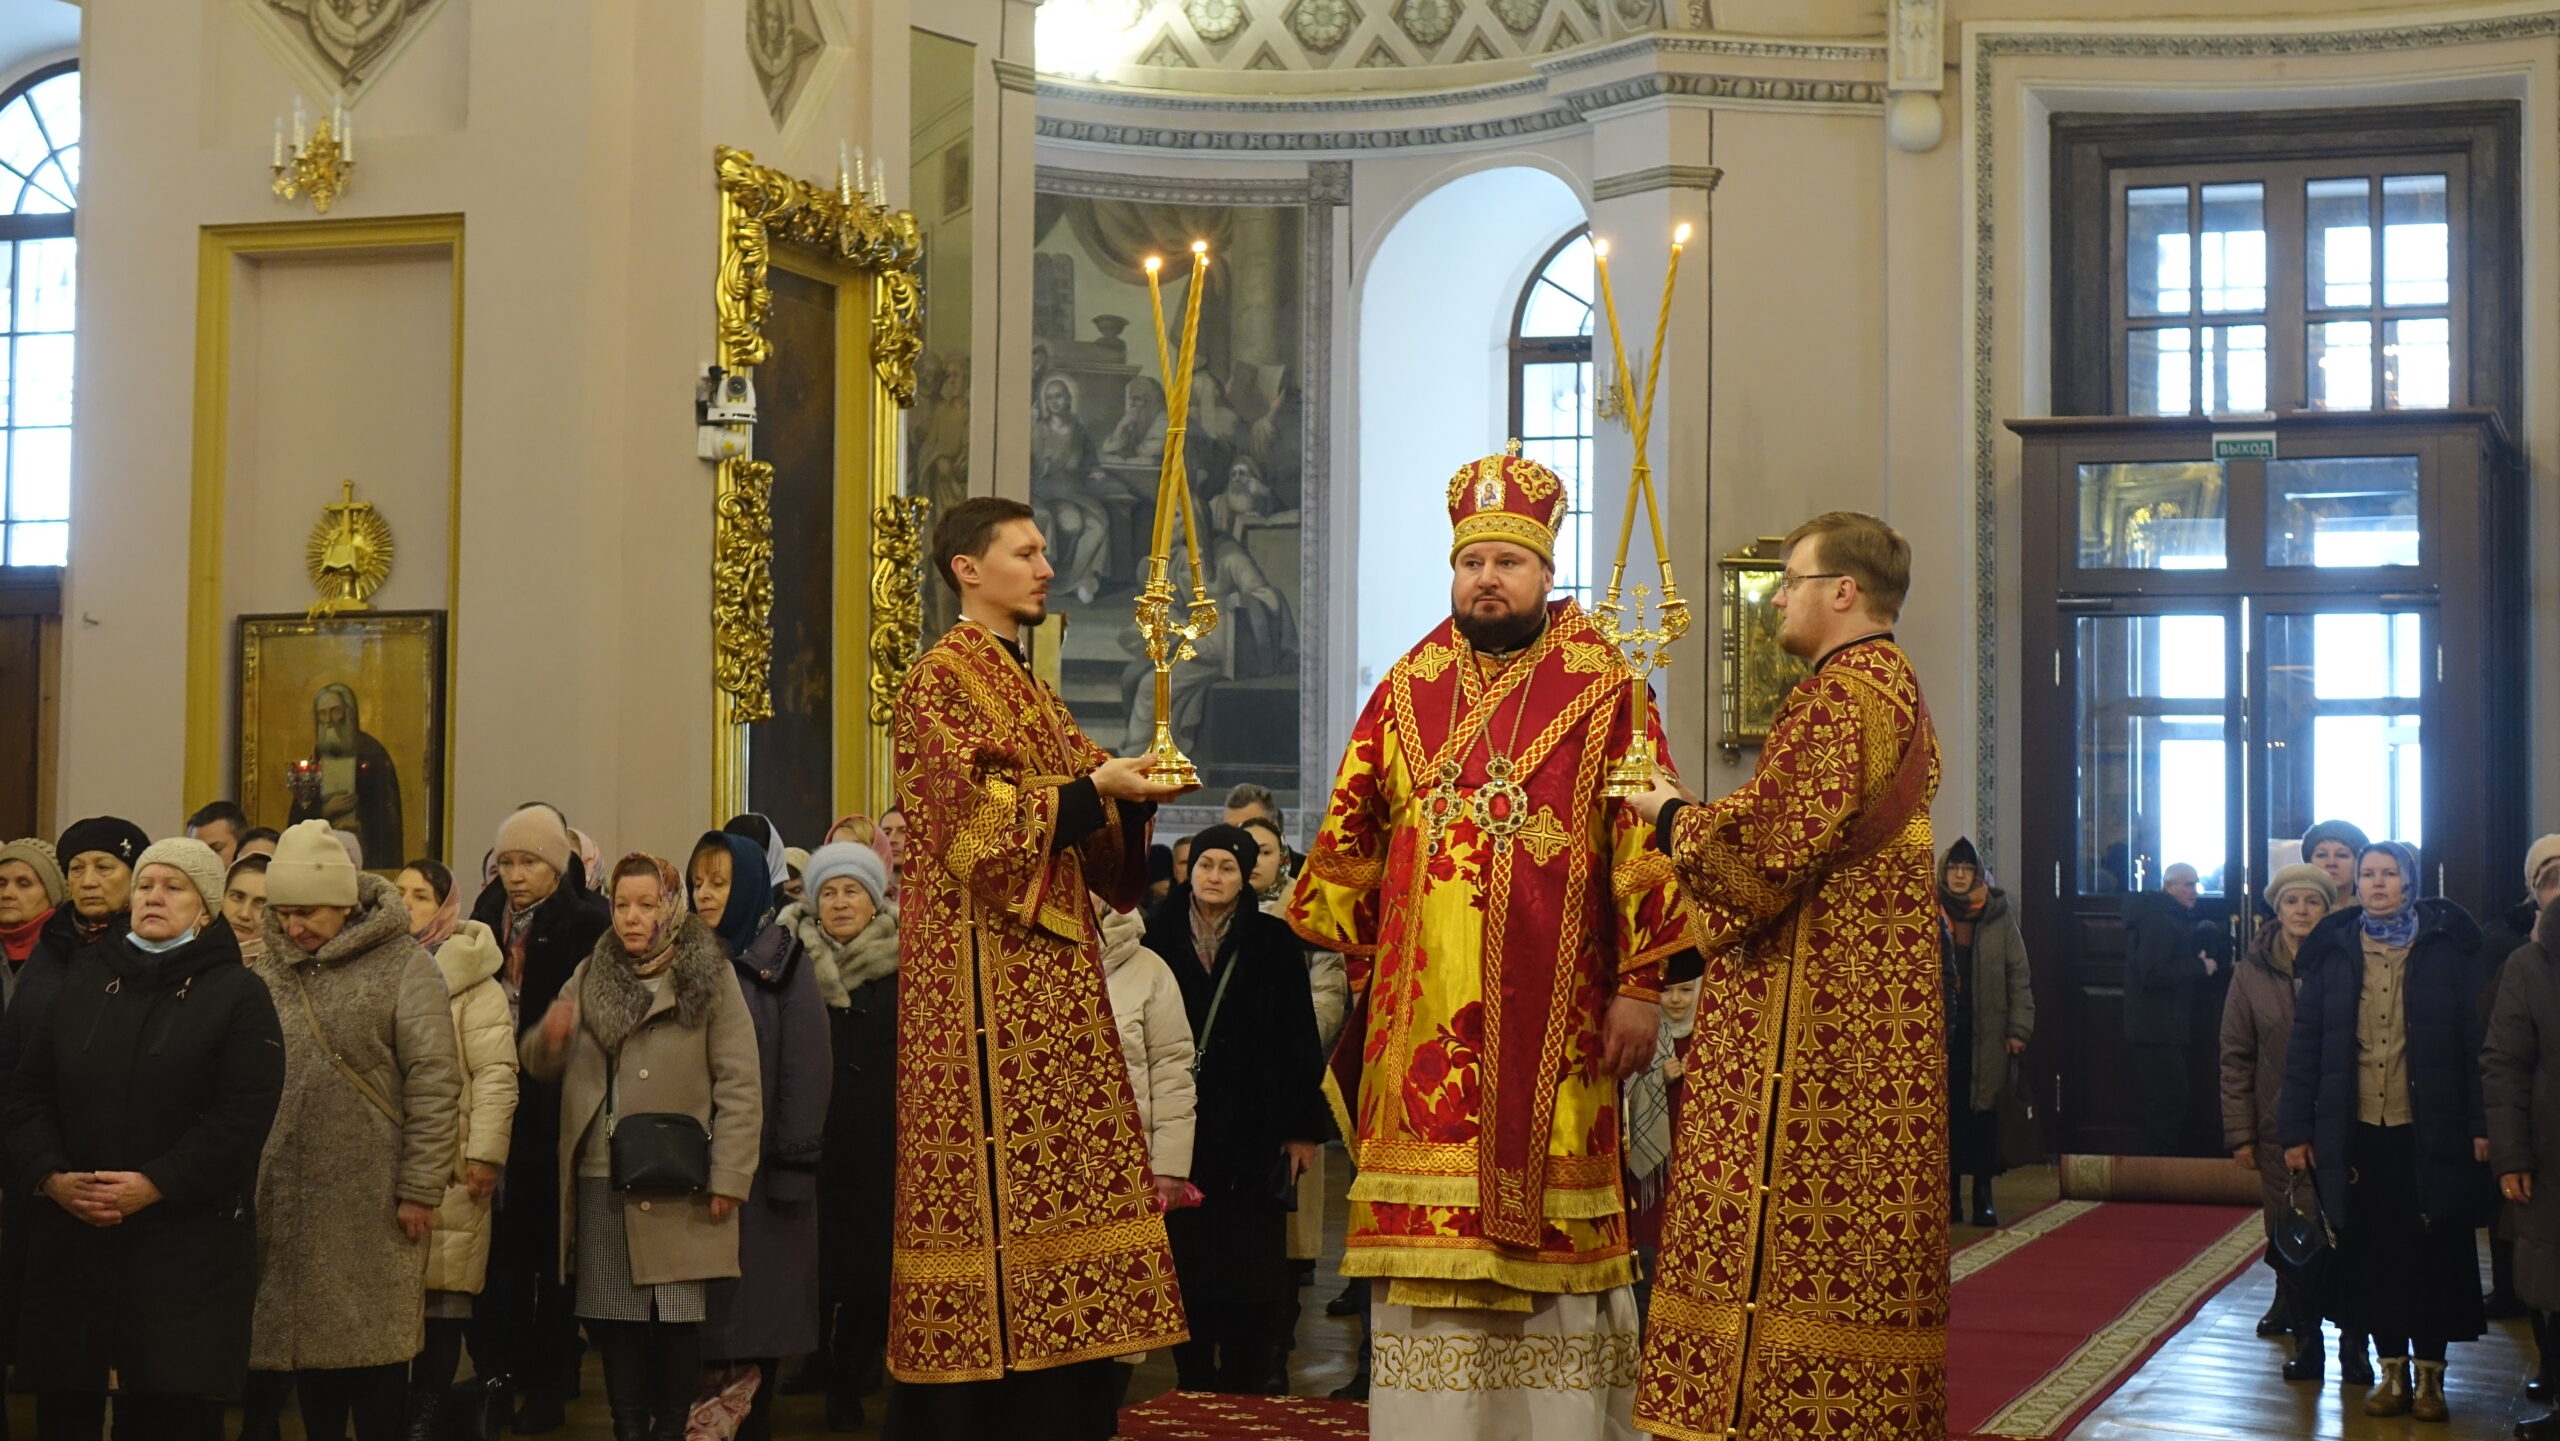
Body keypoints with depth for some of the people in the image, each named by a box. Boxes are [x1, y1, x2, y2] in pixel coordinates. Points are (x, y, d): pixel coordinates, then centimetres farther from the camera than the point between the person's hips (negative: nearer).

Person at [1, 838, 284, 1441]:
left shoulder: (239, 994, 1)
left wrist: (156, 1185, -18)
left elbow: (243, 1113, -10)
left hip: (189, 1242, -4)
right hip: (70, 1234, 4)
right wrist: (50, 1175, -8)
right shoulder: (84, 979, 14)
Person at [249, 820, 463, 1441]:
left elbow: (434, 1081, -9)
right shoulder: (271, 970, 9)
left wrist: (420, 1187, -12)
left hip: (372, 1198, -4)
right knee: (308, 1339, 10)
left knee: (375, 1343, 1)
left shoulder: (401, 964, -5)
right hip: (288, 1197, 4)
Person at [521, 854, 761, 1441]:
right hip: (600, 1179, 4)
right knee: (613, 1315, 6)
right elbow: (540, 1066, 11)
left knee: (676, 1315, 1)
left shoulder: (709, 976, -2)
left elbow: (739, 1086, -6)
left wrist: (728, 1177, -12)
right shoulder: (590, 976, 11)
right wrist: (547, 1039, -14)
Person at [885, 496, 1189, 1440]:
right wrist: (1093, 787, -18)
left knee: (1048, 1168, 5)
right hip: (983, 964, -9)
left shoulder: (1022, 685, 22)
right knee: (997, 1173, -10)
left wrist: (1130, 791, 1)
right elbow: (969, 815, -15)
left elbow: (1071, 817, 20)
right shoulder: (944, 676, -5)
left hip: (1043, 961, 9)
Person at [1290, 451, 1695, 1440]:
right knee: (1424, 1231, 4)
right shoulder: (1409, 689, 12)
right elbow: (1351, 832, 16)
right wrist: (1351, 956, 11)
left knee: (1547, 1228, 0)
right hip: (1422, 1017, 3)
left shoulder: (1601, 690, 0)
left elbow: (1644, 834, -5)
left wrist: (1639, 984, -10)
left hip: (1551, 1016, -3)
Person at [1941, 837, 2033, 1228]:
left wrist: (2019, 1028, -3)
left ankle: (1983, 1196, 4)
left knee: (1983, 1109, -1)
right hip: (1939, 1030, 0)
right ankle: (1950, 1194, 8)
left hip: (1985, 1032, 0)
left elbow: (2018, 973, 4)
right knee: (1947, 1111, 1)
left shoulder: (1998, 915, 5)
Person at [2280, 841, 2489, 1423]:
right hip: (2359, 1132, 2)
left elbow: (2476, 1039, -3)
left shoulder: (2448, 947, 0)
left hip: (2431, 1132, -2)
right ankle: (2392, 1370, 16)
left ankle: (2430, 1374, 14)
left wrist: (2480, 1124, -10)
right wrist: (2296, 1128, 0)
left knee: (2433, 1252, 5)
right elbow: (2305, 1043, 4)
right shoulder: (2333, 953, 5)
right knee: (2374, 1253, 6)